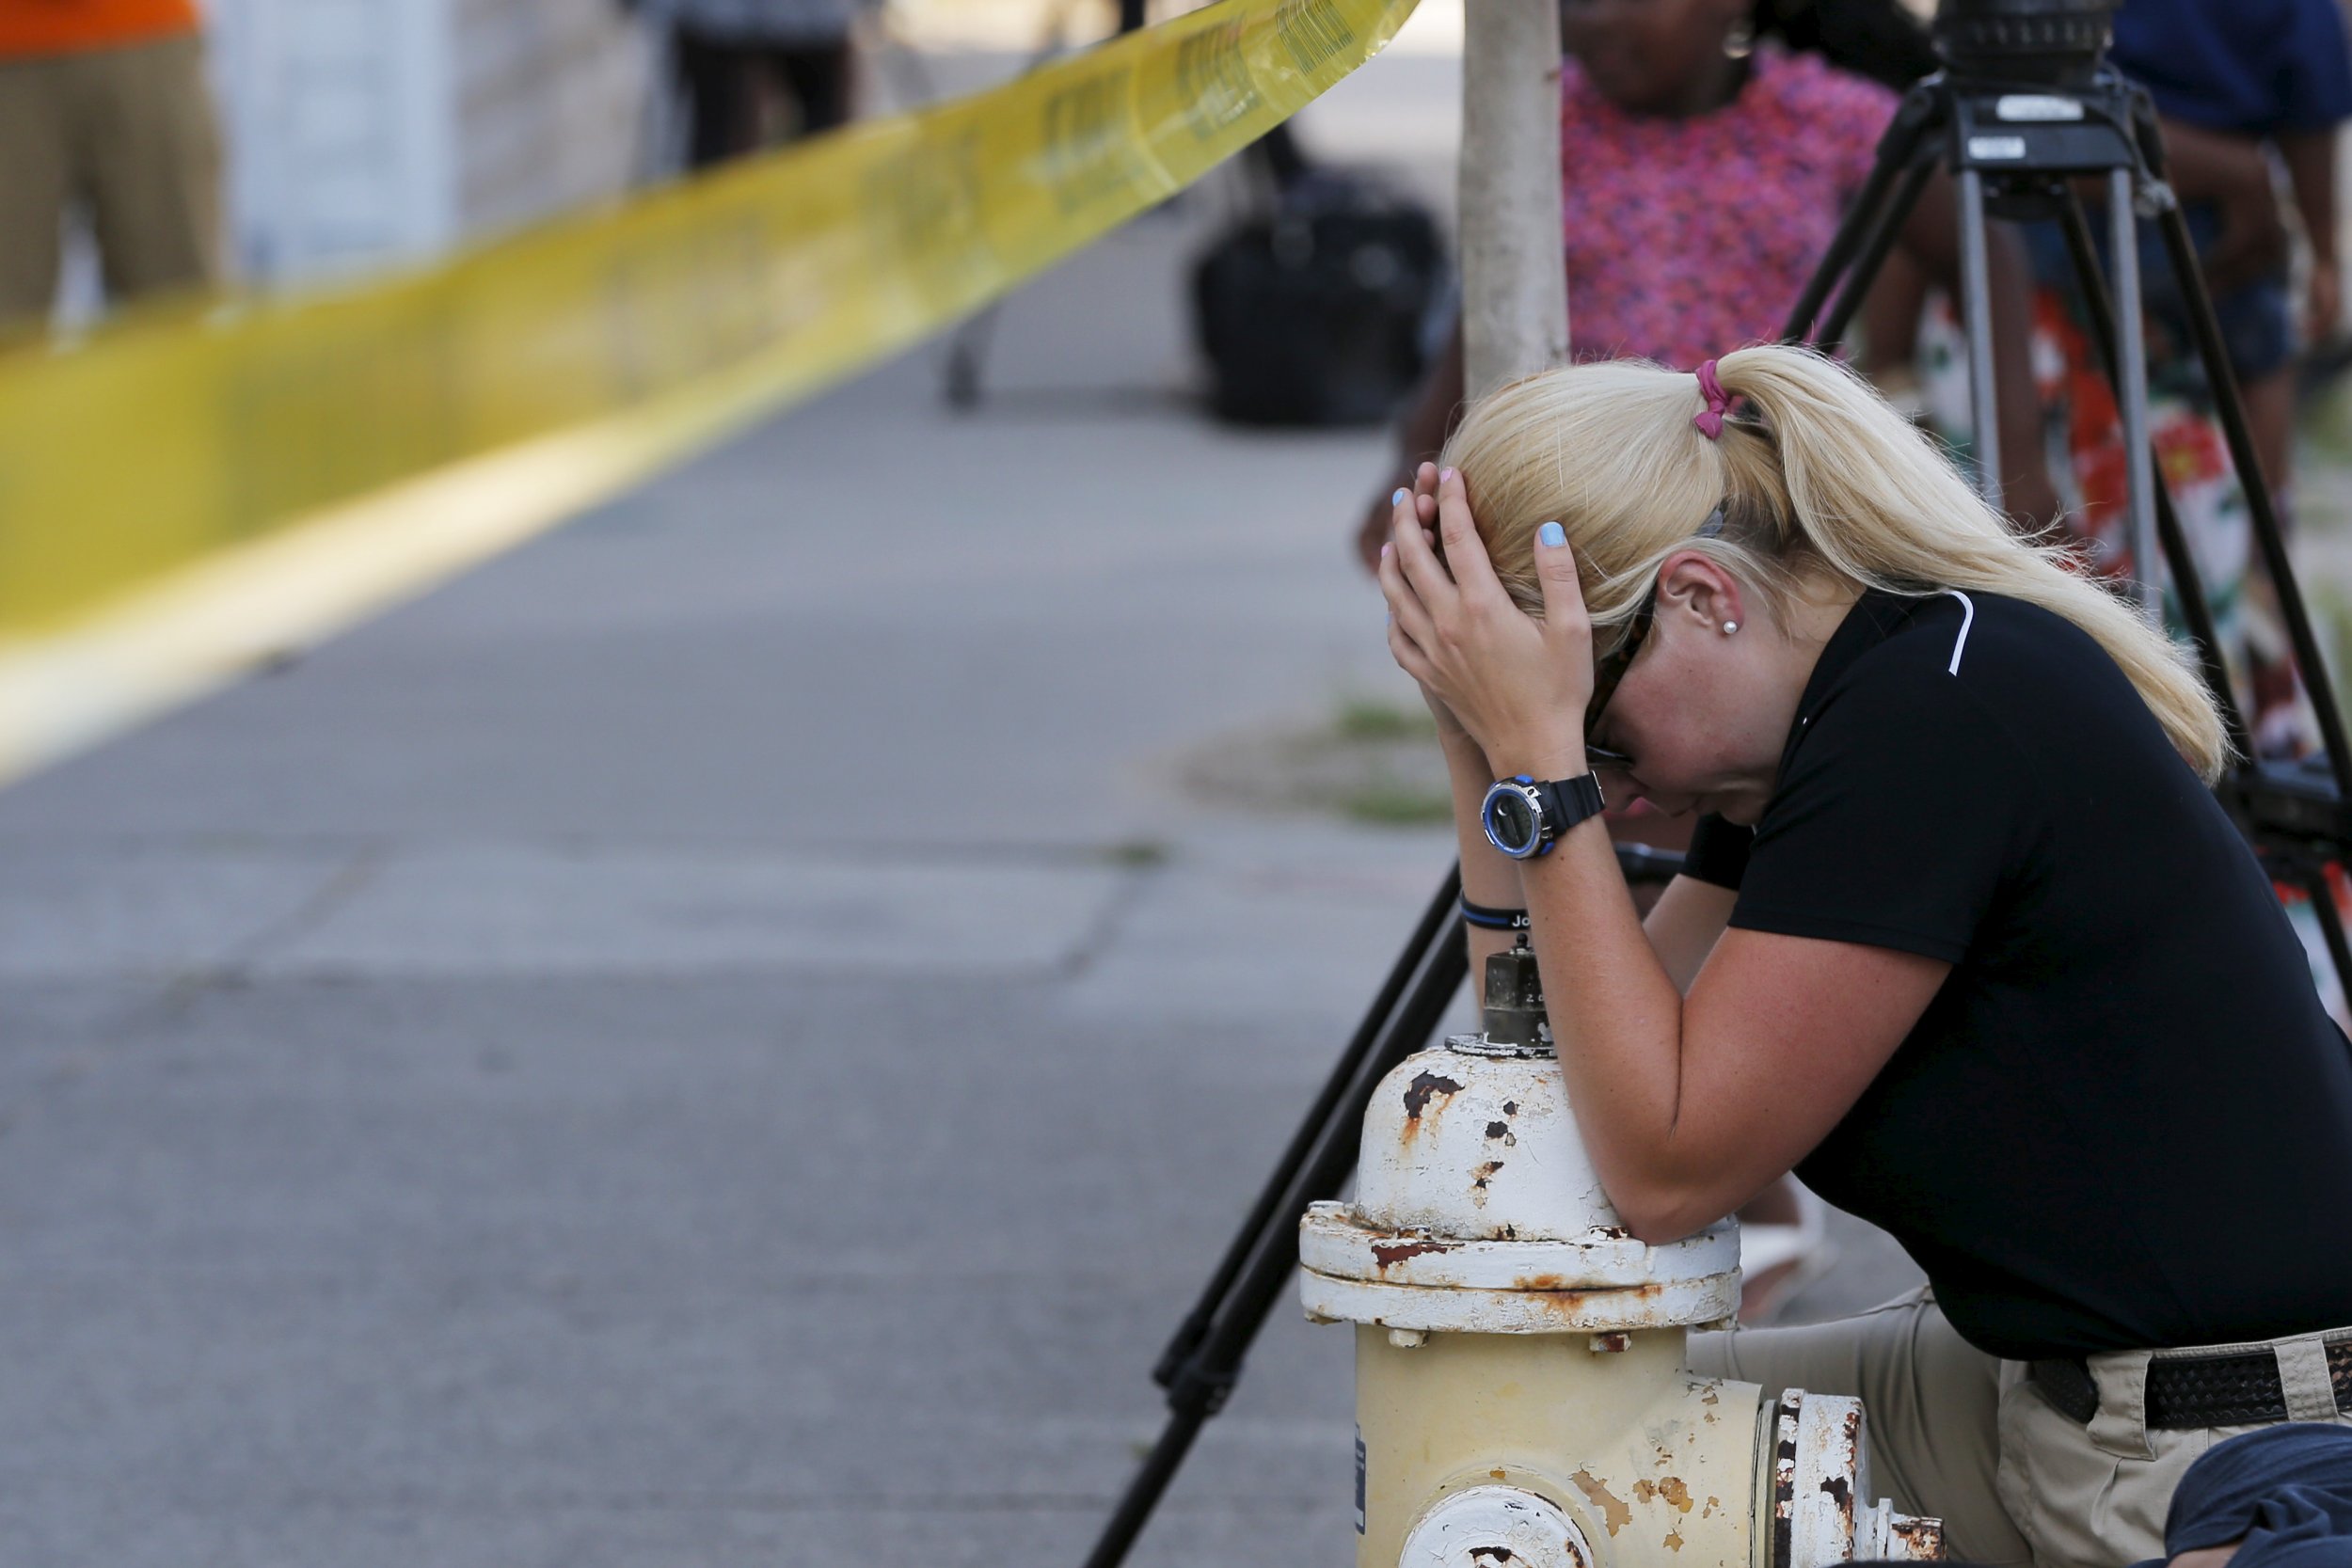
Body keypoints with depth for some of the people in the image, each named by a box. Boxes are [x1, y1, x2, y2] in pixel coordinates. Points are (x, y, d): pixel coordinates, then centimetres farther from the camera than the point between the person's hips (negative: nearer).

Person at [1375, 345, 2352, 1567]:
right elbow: (1568, 1102, 8)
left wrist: (1543, 756, -18)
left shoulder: (1940, 709, -20)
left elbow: (1665, 1165, -19)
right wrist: (1486, 749, 1)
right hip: (2053, 1404, 10)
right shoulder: (1833, 712, 8)